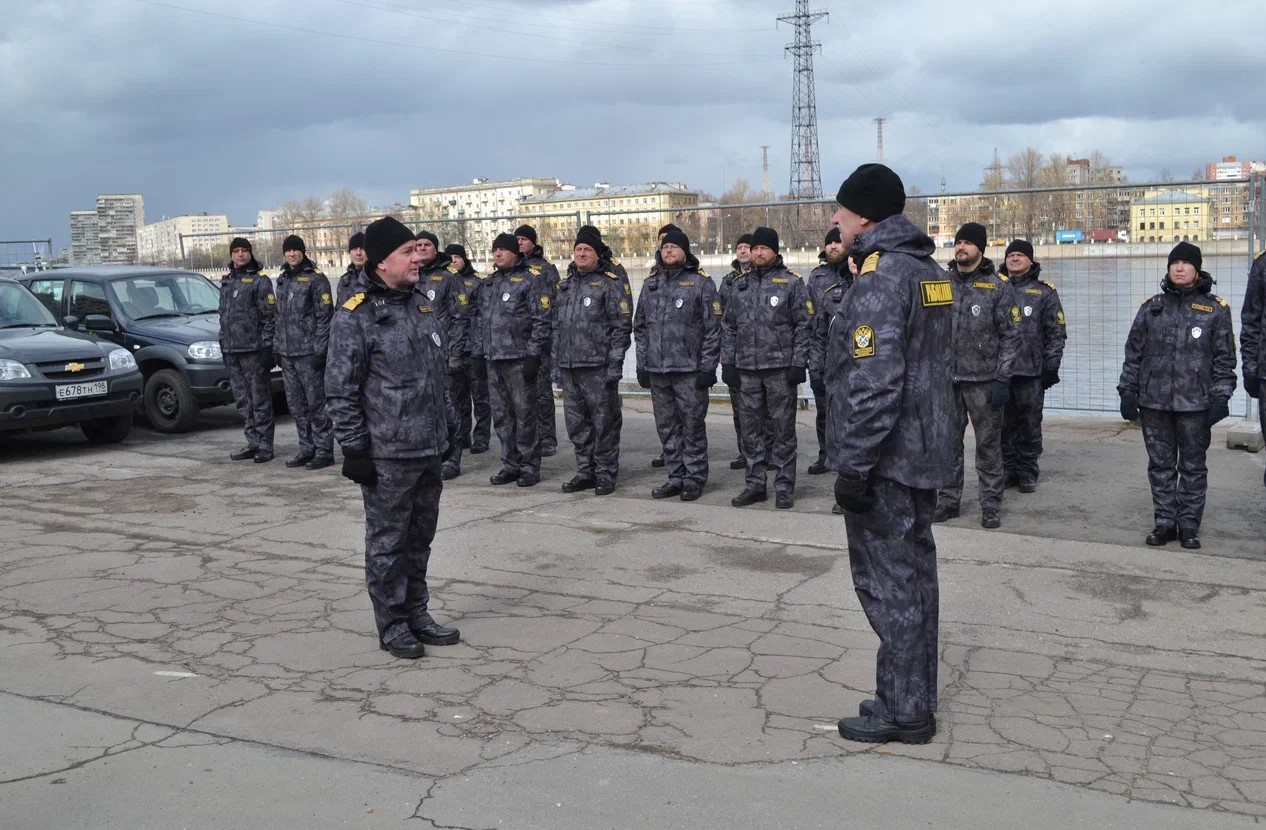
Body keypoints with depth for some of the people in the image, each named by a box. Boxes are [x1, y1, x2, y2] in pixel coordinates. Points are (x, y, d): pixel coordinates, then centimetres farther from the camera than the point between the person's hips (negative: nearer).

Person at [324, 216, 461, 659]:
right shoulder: (356, 316, -12)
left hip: (429, 449, 8)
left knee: (420, 538, 16)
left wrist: (448, 423, 19)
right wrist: (354, 448, -14)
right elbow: (341, 390, -13)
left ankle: (417, 613, 28)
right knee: (387, 542, 3)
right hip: (386, 455, -7)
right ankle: (393, 625, 15)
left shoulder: (422, 306, 12)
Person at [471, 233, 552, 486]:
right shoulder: (488, 284, 18)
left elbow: (542, 322, -10)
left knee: (525, 414, -2)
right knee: (501, 415, 9)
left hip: (519, 360, -7)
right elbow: (478, 320, 21)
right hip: (493, 360, 7)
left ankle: (529, 466, 6)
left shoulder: (530, 282, -4)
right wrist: (477, 353, 14)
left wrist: (533, 356, -15)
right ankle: (510, 464, 18)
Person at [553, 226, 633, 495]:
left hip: (598, 367, -6)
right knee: (576, 423, 11)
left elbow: (622, 326, -7)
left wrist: (615, 364, -13)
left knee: (604, 423, 0)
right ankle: (585, 472, 21)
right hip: (568, 368, 6)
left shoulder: (609, 283, -3)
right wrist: (555, 363, 14)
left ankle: (605, 475, 9)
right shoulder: (566, 284, 16)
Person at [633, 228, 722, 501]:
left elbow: (712, 329, -6)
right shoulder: (650, 284, 14)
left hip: (689, 370, -5)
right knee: (667, 428, 10)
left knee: (693, 427, 1)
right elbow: (640, 327, 17)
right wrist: (641, 364, 10)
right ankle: (675, 478, 19)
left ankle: (694, 479, 10)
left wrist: (707, 367, -11)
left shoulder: (701, 283, -2)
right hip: (657, 371, 5)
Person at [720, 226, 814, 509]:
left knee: (782, 429, 1)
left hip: (780, 368, -4)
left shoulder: (792, 283, -1)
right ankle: (755, 484, 18)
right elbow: (728, 327, 14)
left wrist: (798, 364, -10)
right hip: (747, 369, 5)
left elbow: (804, 326, -4)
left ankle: (784, 487, 8)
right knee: (751, 428, 9)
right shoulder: (739, 285, 13)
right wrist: (728, 363, 7)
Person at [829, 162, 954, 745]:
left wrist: (853, 467, -20)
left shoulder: (879, 277, -18)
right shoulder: (928, 270, 13)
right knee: (914, 572, 16)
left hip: (887, 457, -10)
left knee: (887, 581, -1)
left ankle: (904, 712, 9)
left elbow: (874, 384, -24)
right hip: (923, 453, 10)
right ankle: (913, 698, 27)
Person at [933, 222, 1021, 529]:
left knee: (988, 445, 3)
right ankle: (948, 500, 18)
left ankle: (991, 504, 12)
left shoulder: (998, 286, -1)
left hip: (984, 380, -3)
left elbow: (1011, 335, -2)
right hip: (947, 378, 3)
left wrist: (1002, 379, -9)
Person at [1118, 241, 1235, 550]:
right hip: (1154, 400, 2)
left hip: (1195, 402, -2)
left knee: (1193, 467, 5)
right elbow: (1133, 352, 10)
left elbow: (1224, 357, 2)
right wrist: (1128, 391, 4)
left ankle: (1189, 526, 13)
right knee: (1160, 466, 7)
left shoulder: (1215, 309, 3)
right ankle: (1165, 523, 16)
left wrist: (1220, 397, -5)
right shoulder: (1151, 307, 8)